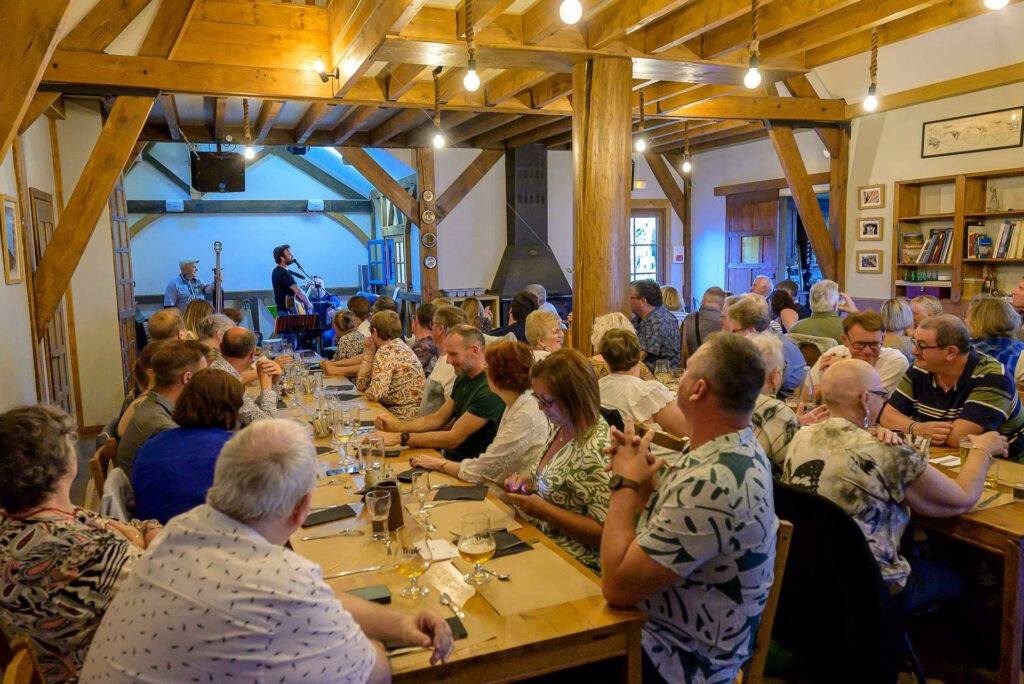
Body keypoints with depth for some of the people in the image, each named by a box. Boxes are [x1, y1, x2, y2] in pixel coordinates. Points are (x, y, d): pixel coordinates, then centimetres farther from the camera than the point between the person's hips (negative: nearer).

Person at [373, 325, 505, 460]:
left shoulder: (490, 390, -22)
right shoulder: (463, 379, 11)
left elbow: (453, 439, -22)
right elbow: (437, 418, 14)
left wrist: (400, 437, -22)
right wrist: (396, 426, -1)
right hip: (450, 458, 8)